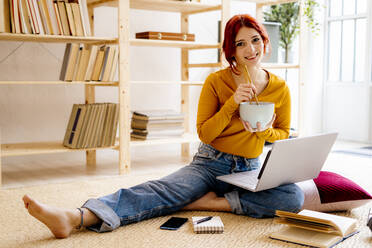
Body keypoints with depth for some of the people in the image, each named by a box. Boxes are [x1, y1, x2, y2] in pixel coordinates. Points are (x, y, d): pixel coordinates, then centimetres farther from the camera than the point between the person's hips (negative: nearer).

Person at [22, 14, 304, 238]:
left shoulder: (280, 88, 1)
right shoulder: (216, 81, -3)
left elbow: (283, 134, 11)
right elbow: (204, 133, -4)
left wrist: (263, 131, -12)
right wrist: (232, 103, -19)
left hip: (249, 170, 2)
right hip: (209, 163, -1)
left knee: (294, 197, -27)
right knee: (161, 189, -28)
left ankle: (207, 202, -23)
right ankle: (75, 217, -47)